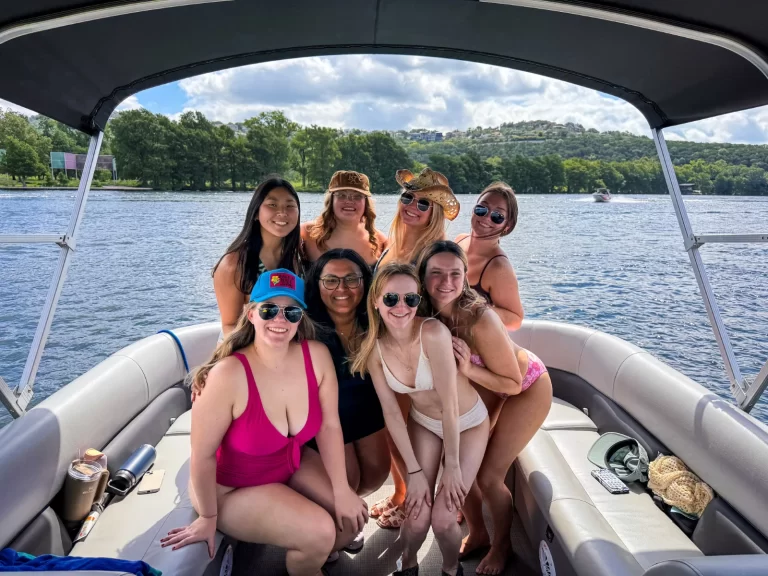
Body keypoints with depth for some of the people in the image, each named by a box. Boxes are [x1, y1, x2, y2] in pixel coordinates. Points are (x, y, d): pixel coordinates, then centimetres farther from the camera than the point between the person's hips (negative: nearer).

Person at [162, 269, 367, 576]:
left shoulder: (317, 355, -19)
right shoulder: (228, 375, -33)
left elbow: (329, 426, -10)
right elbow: (203, 455, -23)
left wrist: (342, 491, -8)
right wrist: (208, 519, -10)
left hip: (293, 465, 5)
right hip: (233, 488, -5)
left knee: (352, 515, -3)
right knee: (320, 532, -18)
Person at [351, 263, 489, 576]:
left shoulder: (433, 332, -32)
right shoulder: (374, 347, -17)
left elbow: (449, 403, -26)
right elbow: (391, 412, -11)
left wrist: (453, 465, -17)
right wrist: (414, 470, -9)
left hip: (468, 423, -3)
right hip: (423, 423, 3)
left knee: (443, 519, -7)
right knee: (418, 516, -4)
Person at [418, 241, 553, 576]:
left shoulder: (480, 319, -37)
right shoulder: (424, 316, -21)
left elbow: (513, 384, -26)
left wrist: (468, 369, -39)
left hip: (528, 388, -5)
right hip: (483, 385, 5)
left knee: (489, 476, -2)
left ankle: (501, 545, 30)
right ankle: (477, 534, 34)